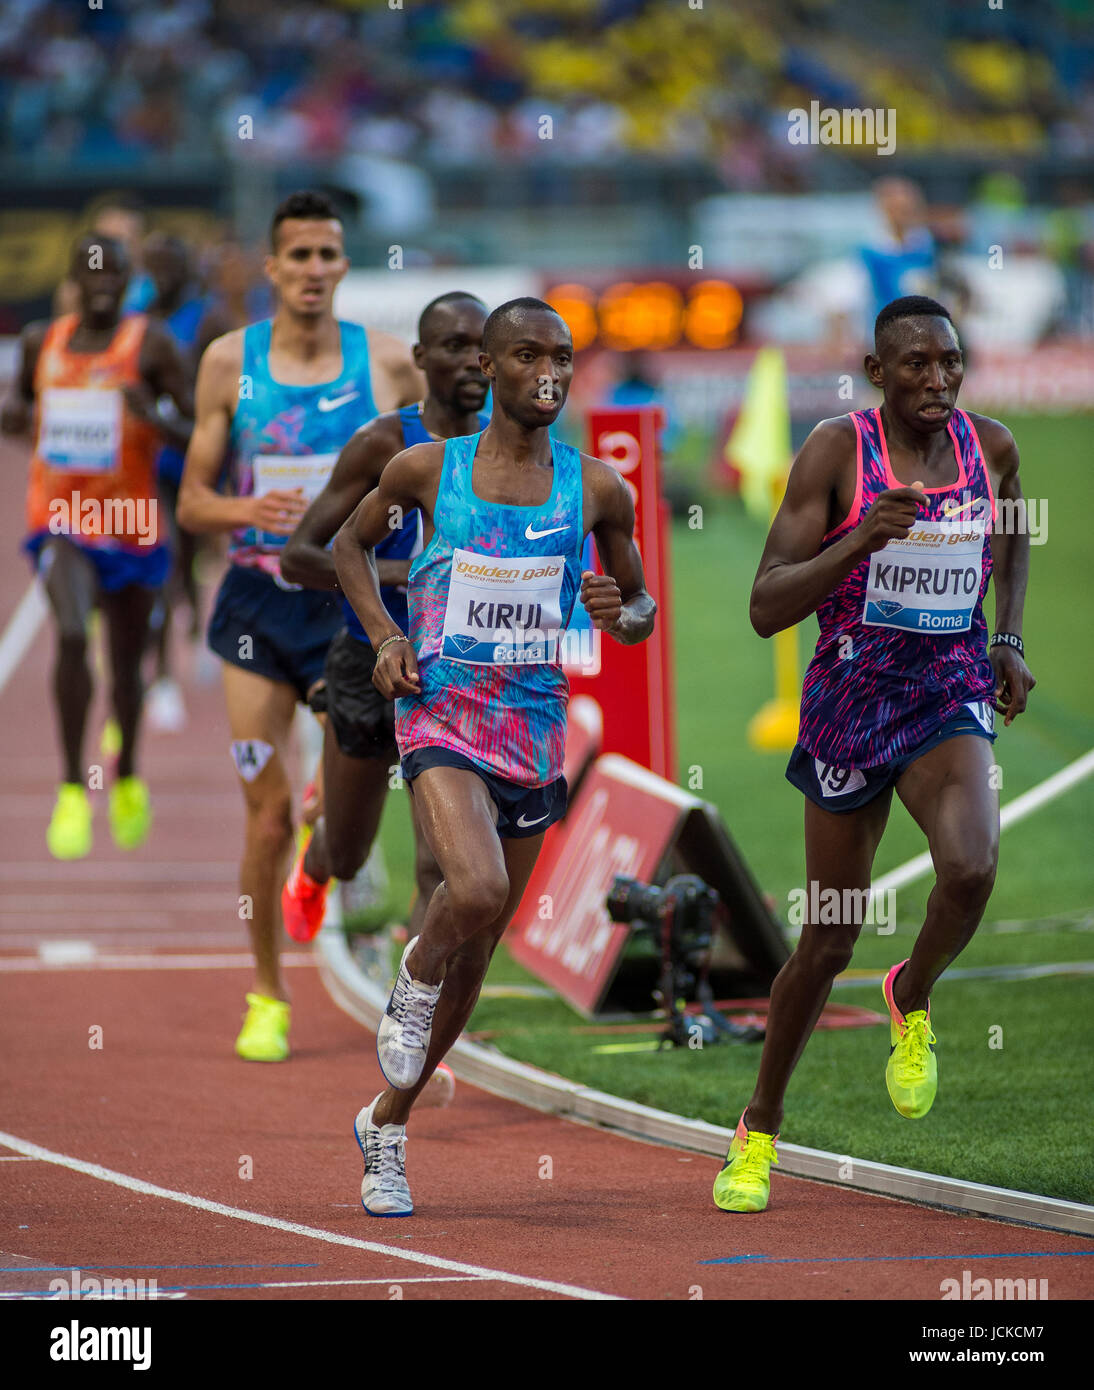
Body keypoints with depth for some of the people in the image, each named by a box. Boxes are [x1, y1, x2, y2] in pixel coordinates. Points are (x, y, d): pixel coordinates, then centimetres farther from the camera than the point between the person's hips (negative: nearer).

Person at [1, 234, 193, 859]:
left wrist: (155, 421, -27)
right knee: (72, 634, -24)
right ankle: (73, 790, -16)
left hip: (132, 524, 0)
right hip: (62, 519, 0)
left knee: (127, 662, 13)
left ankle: (127, 779, 41)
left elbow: (199, 429, -7)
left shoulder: (150, 342, -5)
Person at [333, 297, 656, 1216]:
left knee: (478, 949, 10)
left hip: (534, 726, 3)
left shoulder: (595, 489, 2)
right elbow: (353, 542, 16)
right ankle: (415, 984, 5)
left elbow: (642, 610, 14)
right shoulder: (428, 470, -2)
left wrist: (620, 614, -11)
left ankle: (388, 1126, 27)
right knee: (477, 890, -30)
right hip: (443, 715, -3)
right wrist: (384, 636, 0)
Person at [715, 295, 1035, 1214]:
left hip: (952, 691, 2)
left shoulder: (991, 447, 1)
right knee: (829, 941, 6)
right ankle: (760, 1130, 28)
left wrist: (1008, 639, 9)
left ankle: (913, 1001, 6)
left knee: (970, 868, -28)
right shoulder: (837, 451, -11)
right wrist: (861, 540, -27)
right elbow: (766, 609, -14)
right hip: (853, 691, -2)